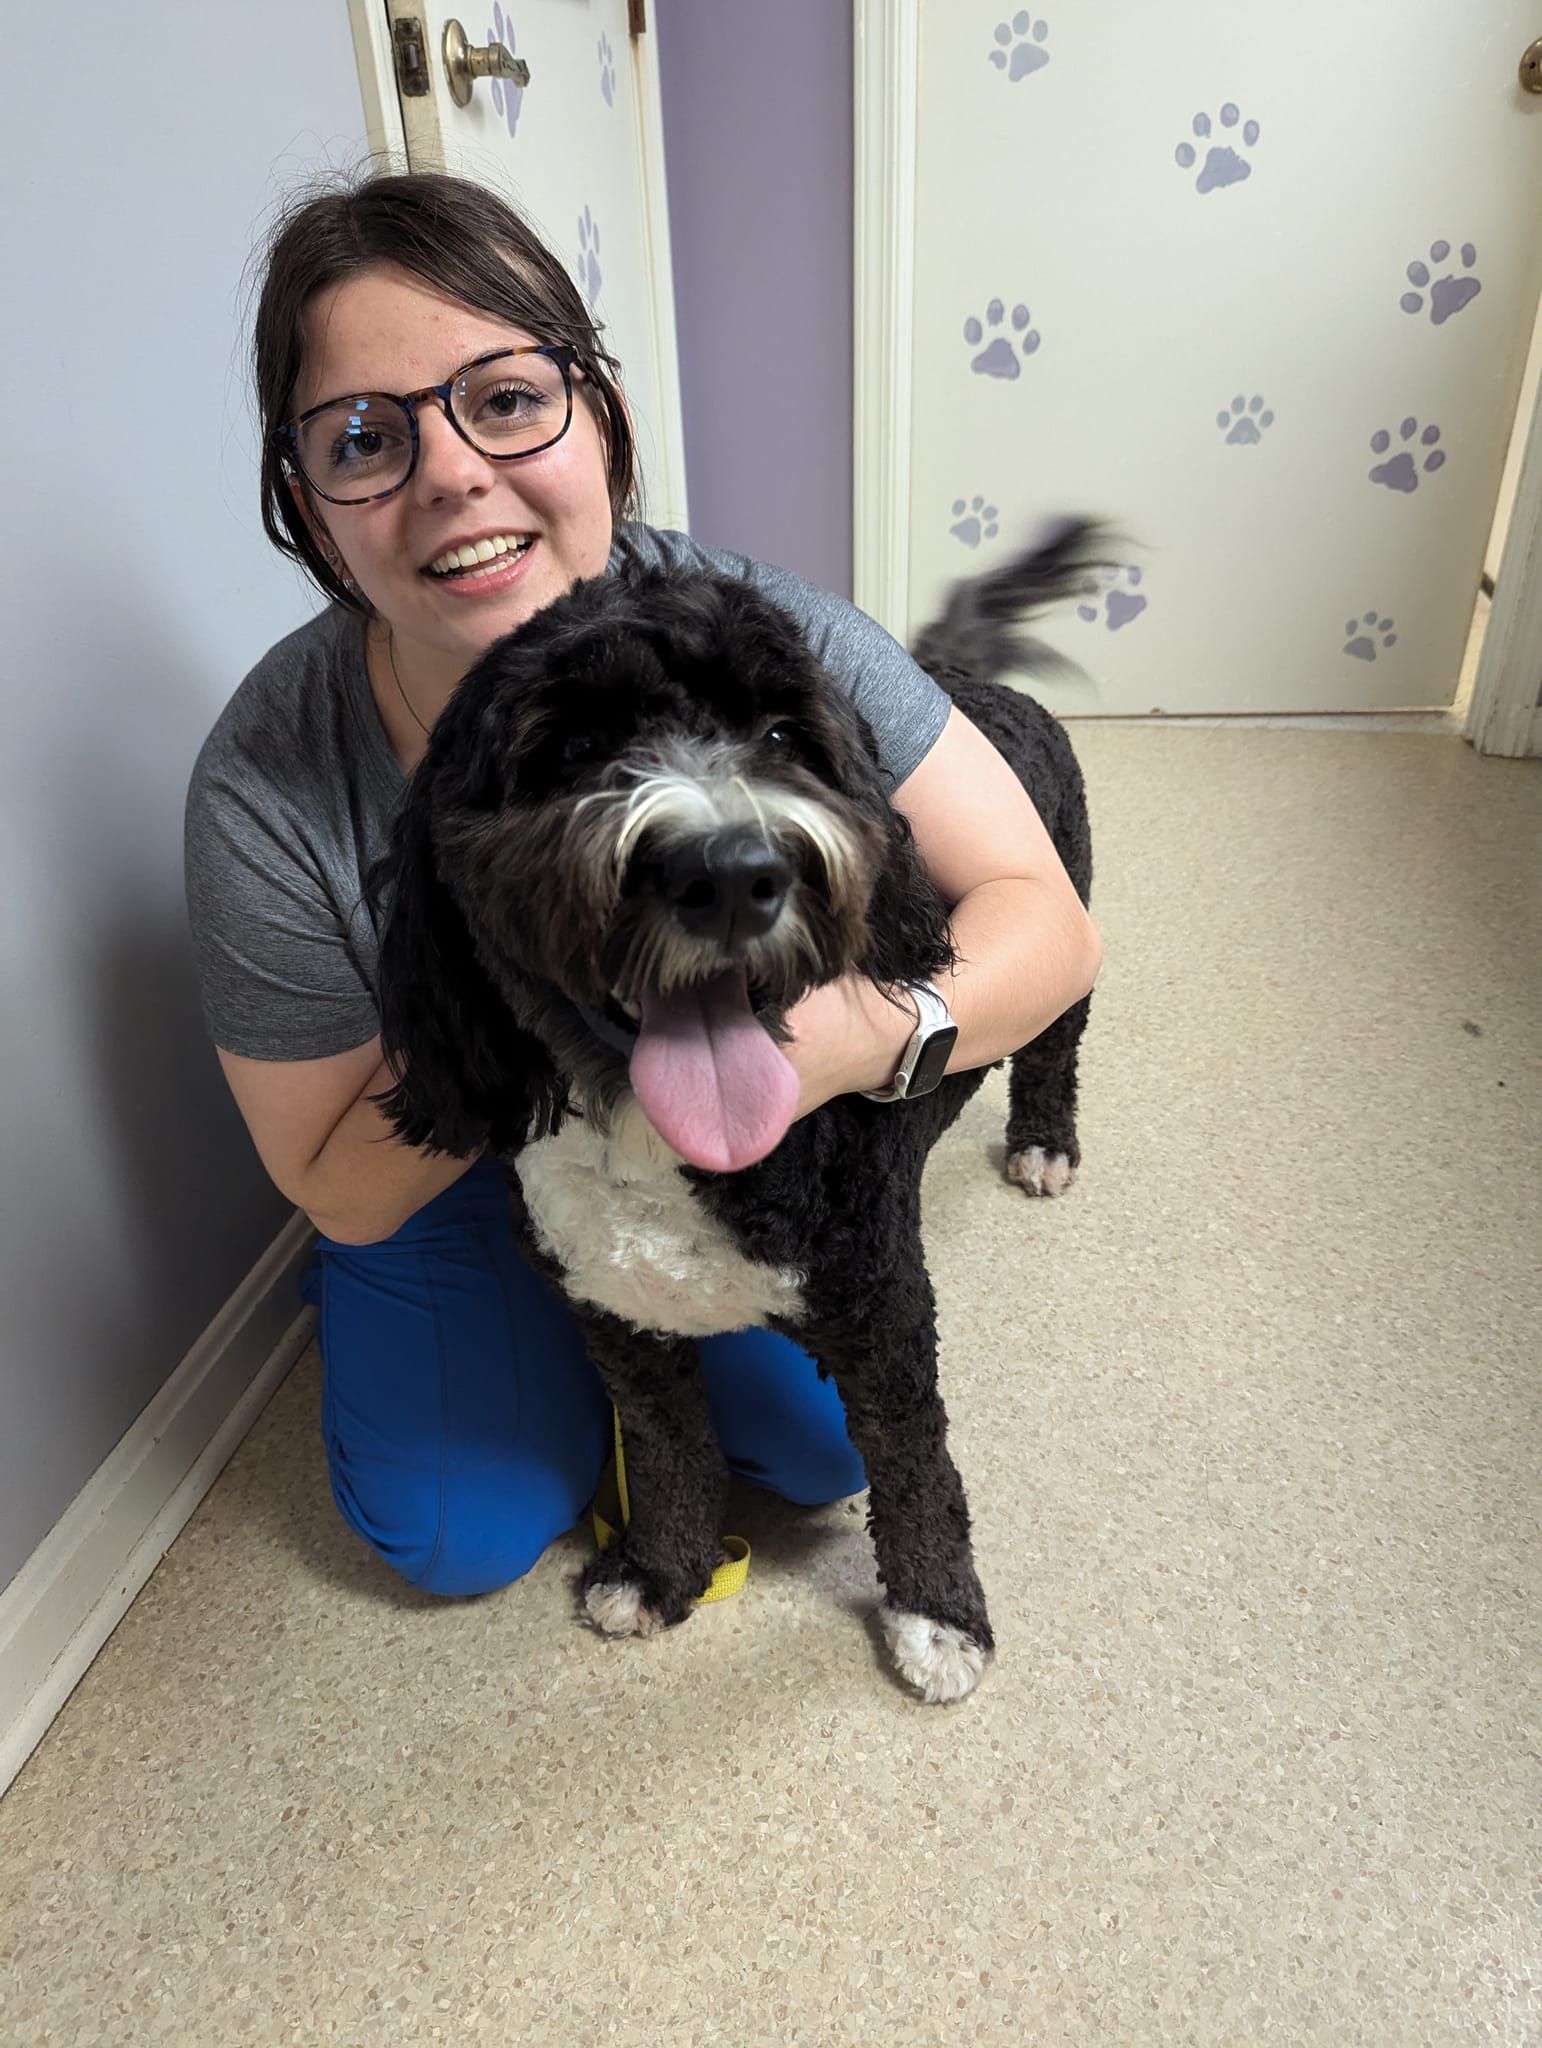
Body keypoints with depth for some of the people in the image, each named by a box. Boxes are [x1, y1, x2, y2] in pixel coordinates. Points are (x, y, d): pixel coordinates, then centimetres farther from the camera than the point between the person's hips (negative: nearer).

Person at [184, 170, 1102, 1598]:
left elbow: (1046, 922, -26)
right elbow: (338, 1189, -19)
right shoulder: (267, 793, -29)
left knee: (836, 1442, -4)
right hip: (453, 1167, 0)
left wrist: (866, 1034, -47)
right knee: (470, 1535, -3)